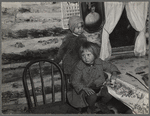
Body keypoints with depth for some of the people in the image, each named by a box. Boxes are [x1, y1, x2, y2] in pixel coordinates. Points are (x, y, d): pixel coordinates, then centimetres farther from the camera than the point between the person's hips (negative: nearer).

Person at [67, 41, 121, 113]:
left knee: (109, 94, -21)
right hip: (86, 88, -3)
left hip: (99, 86, 4)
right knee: (92, 97, -34)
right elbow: (75, 81, -16)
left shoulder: (99, 62, -8)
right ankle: (91, 109, 4)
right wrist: (85, 88, -30)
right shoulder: (80, 66, -19)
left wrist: (114, 74, -14)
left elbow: (111, 67, 8)